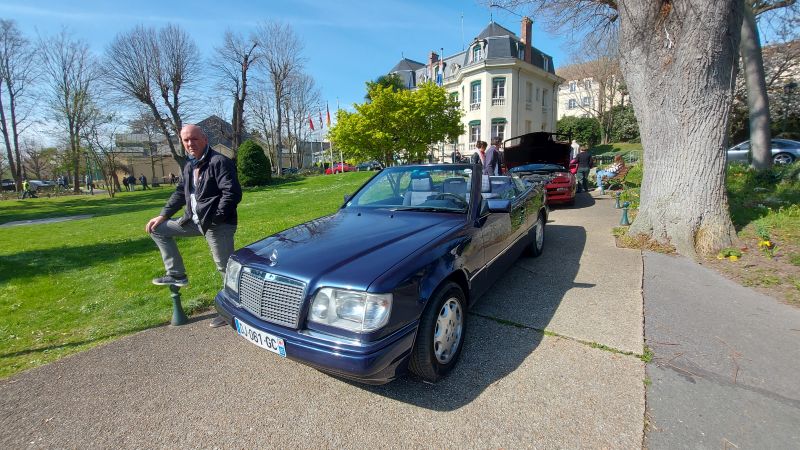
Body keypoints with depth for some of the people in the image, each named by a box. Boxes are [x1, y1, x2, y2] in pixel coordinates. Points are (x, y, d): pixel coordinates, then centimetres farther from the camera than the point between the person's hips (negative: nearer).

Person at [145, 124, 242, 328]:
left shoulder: (219, 162, -14)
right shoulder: (190, 166, 15)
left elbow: (232, 193, -22)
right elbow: (180, 193, 23)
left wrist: (215, 219, -21)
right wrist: (162, 215, 16)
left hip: (218, 224, -9)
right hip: (195, 221, 9)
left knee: (226, 267, -3)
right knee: (158, 229, 18)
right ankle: (177, 275, 19)